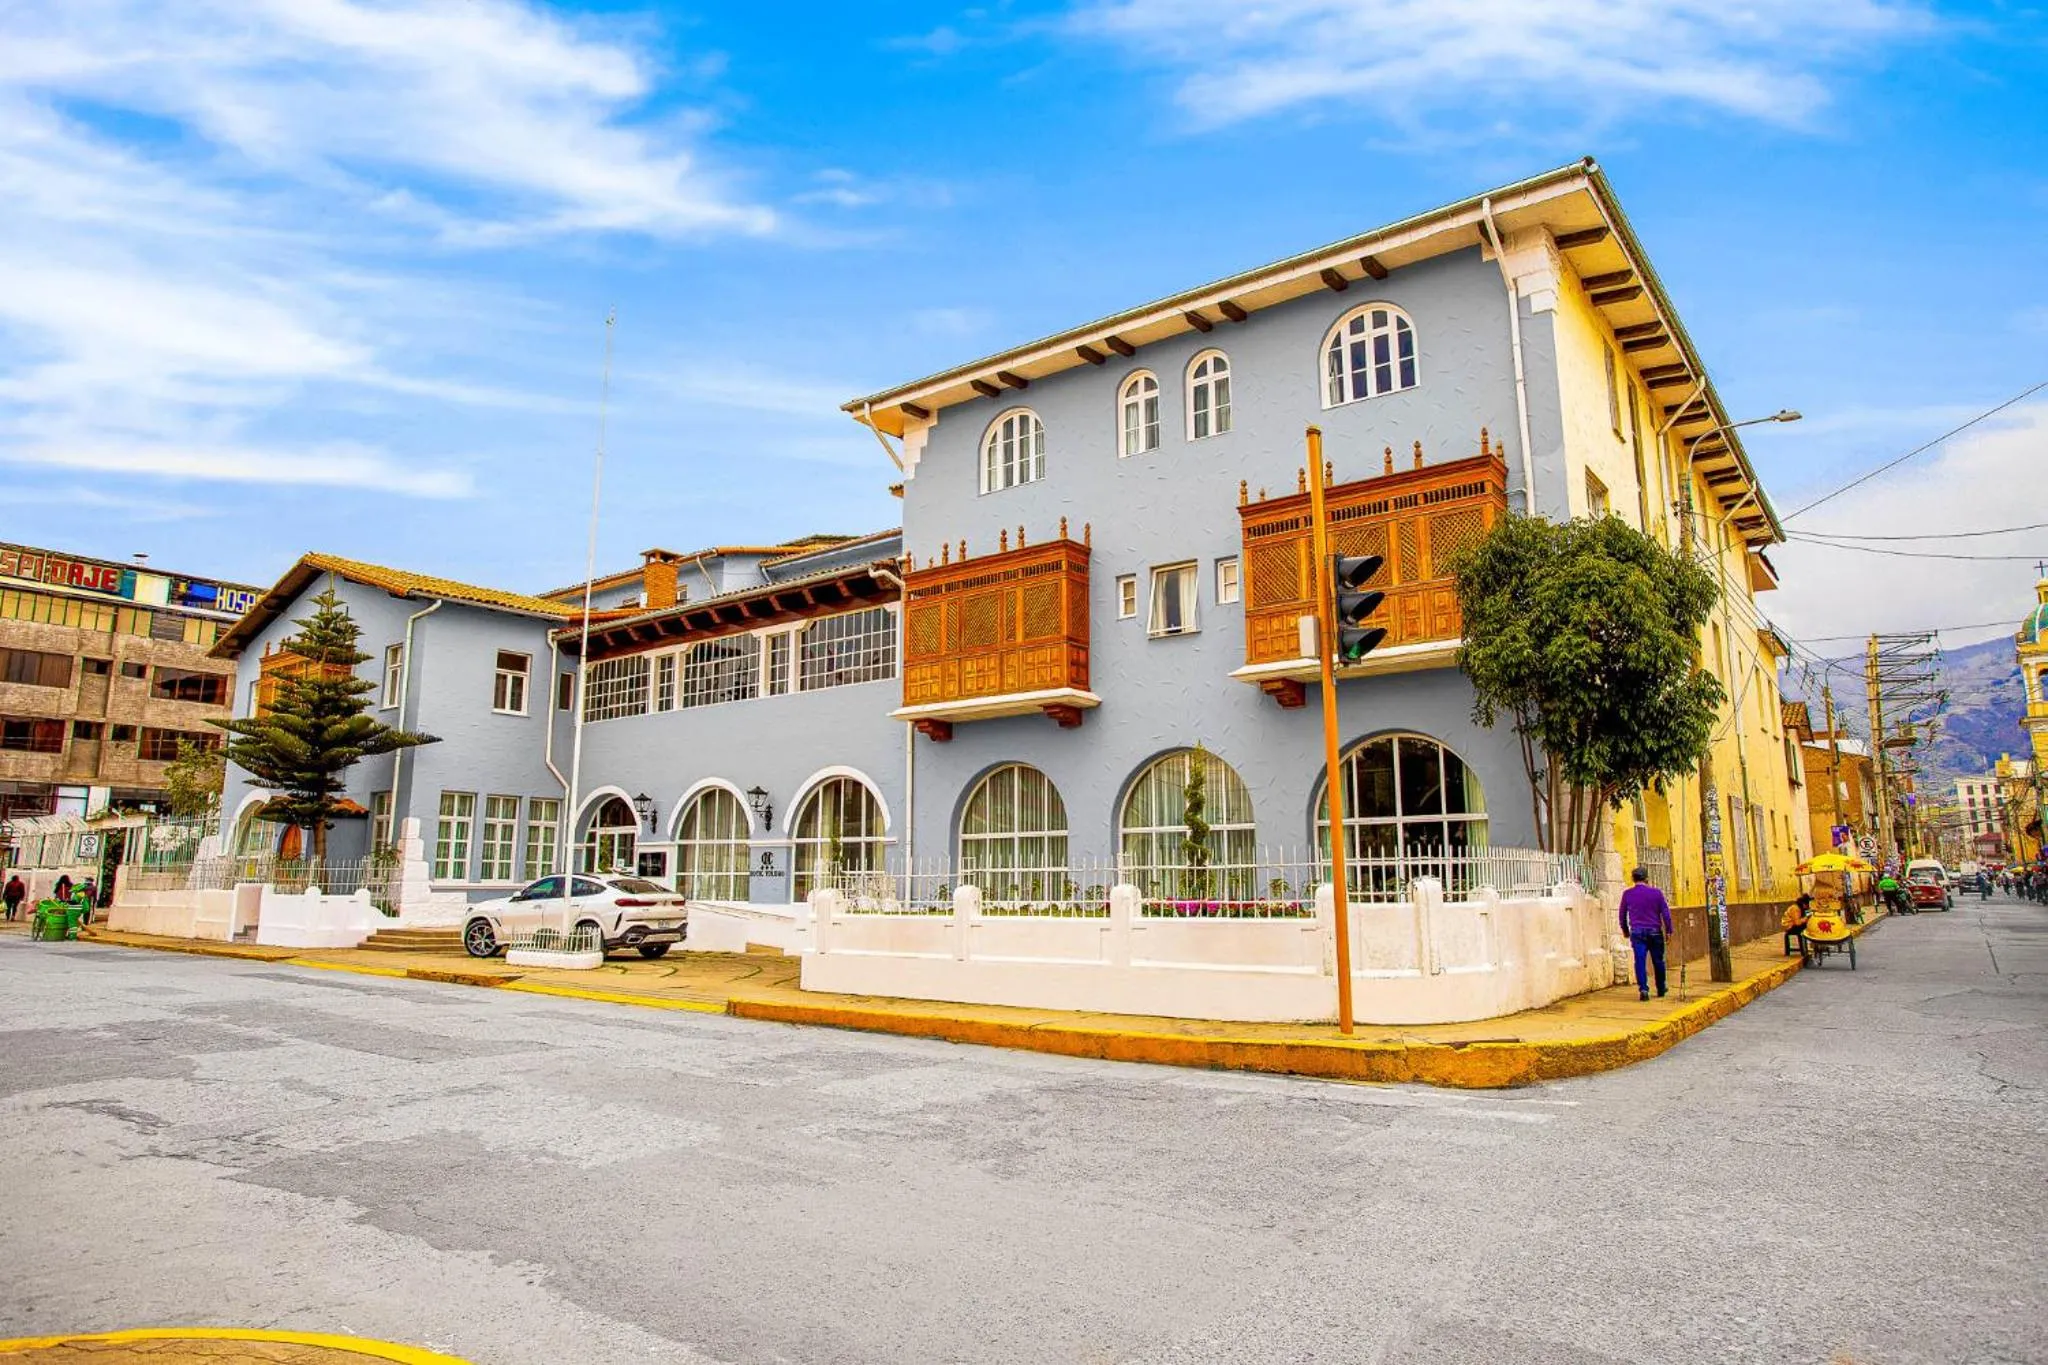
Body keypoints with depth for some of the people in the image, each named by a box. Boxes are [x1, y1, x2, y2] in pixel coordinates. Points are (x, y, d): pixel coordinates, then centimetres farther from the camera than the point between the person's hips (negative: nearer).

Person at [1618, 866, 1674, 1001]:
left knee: (1640, 961, -5)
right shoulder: (1656, 892, -2)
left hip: (1637, 933, 0)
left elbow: (1622, 914, 10)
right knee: (1658, 961, 14)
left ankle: (1643, 989, -19)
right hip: (1655, 932, 1)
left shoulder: (1627, 894, 1)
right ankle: (1661, 989, 25)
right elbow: (1665, 913, -1)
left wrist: (1625, 930, 23)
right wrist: (1669, 930, 7)